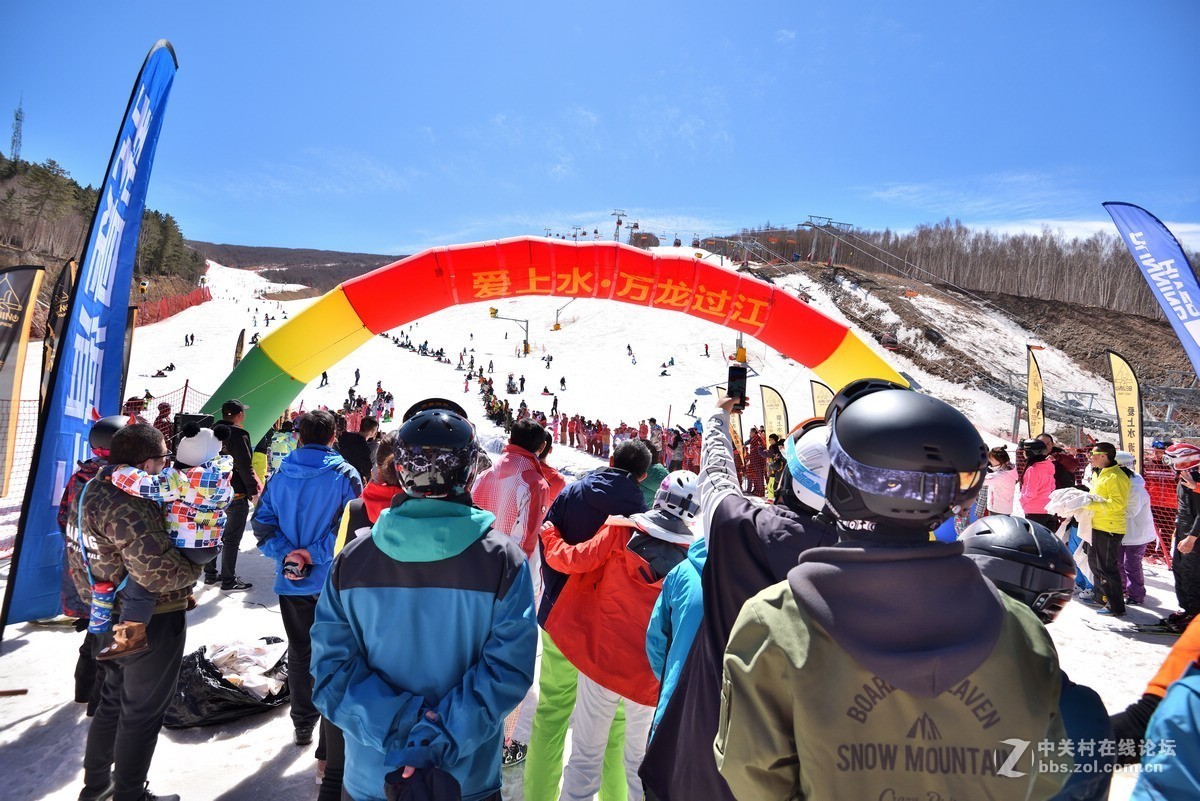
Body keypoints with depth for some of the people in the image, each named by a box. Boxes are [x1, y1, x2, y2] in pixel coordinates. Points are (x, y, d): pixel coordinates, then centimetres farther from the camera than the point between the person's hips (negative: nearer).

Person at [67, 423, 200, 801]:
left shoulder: (88, 491, 2)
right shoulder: (128, 505, -29)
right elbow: (159, 572, -32)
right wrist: (194, 567, -17)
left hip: (107, 616, 10)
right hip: (150, 623, -9)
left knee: (114, 699, 27)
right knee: (143, 711, 10)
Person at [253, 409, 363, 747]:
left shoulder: (280, 476, 1)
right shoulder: (345, 474, -12)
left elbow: (262, 523, -2)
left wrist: (287, 554, -8)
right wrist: (314, 553, -13)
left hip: (291, 580, 3)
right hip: (333, 580, -3)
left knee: (299, 652, 16)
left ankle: (303, 725, 26)